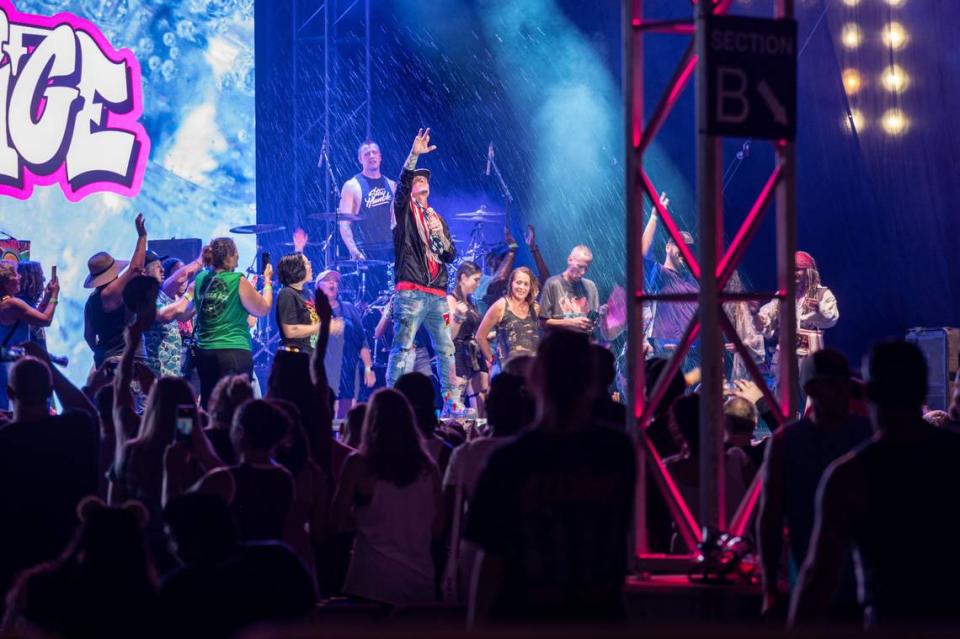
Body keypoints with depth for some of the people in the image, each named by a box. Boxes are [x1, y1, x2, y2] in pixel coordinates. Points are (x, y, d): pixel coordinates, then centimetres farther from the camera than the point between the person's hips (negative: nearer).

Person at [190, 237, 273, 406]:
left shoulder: (200, 280, 4)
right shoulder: (238, 282, -10)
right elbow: (263, 310, -1)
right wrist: (267, 282, 14)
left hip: (204, 352, 6)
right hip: (235, 351, -6)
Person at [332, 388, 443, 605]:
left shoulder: (358, 465, -6)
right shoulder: (427, 467, 1)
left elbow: (340, 522, -1)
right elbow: (437, 528, 8)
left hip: (374, 579, -3)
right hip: (419, 577, 3)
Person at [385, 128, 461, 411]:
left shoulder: (437, 218, 23)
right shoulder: (404, 210, 8)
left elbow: (451, 255, 17)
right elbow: (402, 182, -12)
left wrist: (440, 235, -1)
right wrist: (414, 155, -23)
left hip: (437, 294, 6)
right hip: (411, 291, -6)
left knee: (446, 349, 6)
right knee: (403, 348, -11)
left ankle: (453, 402, 10)